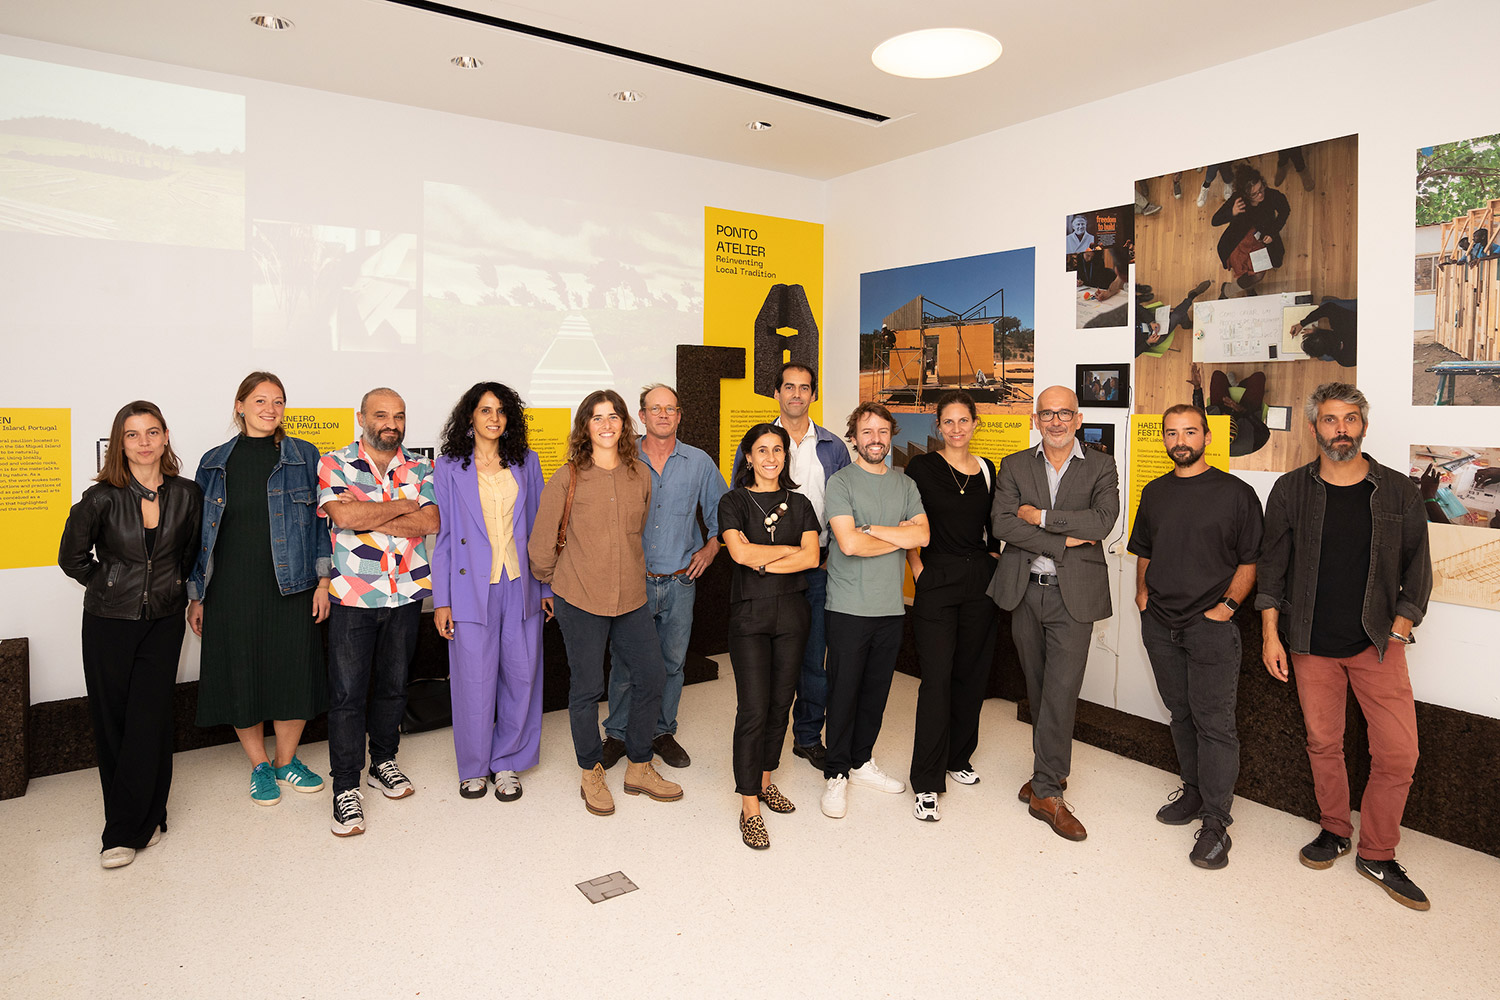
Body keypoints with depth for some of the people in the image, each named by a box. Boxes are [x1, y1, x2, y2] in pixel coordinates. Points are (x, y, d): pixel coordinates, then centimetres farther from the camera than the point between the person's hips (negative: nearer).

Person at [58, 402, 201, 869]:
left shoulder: (186, 494, -2)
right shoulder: (102, 497, -7)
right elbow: (72, 557, 5)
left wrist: (174, 586, 9)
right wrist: (113, 586, 4)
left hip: (164, 622, 1)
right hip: (110, 621, 0)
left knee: (149, 720, -3)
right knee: (111, 721, 5)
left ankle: (126, 831, 8)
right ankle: (145, 819, 20)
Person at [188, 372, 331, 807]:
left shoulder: (303, 456, 3)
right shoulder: (214, 462, 7)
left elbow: (320, 519, 3)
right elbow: (199, 531, 10)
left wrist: (323, 579, -3)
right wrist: (196, 595, 8)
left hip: (290, 587, -1)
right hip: (231, 589, 1)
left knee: (294, 673, 4)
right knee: (240, 676, 7)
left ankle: (286, 760, 25)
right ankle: (259, 765, 26)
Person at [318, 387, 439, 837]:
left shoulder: (420, 469, 6)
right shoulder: (335, 465, -1)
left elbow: (431, 521, -10)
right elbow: (343, 516, -19)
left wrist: (367, 518, -15)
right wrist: (402, 506, -10)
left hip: (407, 594, 3)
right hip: (353, 597, -3)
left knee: (393, 685, 15)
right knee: (347, 694, 1)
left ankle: (383, 763, 33)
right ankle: (346, 788, 12)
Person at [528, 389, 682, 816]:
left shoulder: (640, 476, 5)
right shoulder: (567, 478, -6)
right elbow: (541, 543, 0)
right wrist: (555, 583, 10)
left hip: (631, 597, 4)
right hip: (580, 601, -4)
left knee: (652, 677, 6)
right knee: (587, 687, 5)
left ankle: (639, 769, 25)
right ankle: (591, 774, 26)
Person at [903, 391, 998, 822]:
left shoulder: (987, 470, 10)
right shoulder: (921, 467, -3)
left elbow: (991, 529, 17)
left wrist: (990, 569, 9)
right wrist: (919, 571, -7)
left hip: (981, 582, 5)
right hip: (937, 580, -4)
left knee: (972, 674, 12)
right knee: (937, 677, -8)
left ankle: (958, 758, 30)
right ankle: (927, 783, -2)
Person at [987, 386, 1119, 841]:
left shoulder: (1100, 466, 3)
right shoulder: (1014, 466, 6)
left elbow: (1103, 520, -15)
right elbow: (1002, 523, -9)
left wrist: (1040, 516, -14)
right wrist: (1063, 541, -14)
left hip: (1073, 594, -2)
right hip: (1025, 591, 2)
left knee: (1061, 691, -6)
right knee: (1038, 689, 13)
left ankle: (1046, 791, 4)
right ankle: (1051, 770, 30)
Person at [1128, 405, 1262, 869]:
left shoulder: (1236, 493, -3)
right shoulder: (1155, 493, 11)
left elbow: (1250, 560, -2)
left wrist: (1227, 605, -11)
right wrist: (1142, 591, 7)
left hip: (1211, 626, -5)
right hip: (1160, 623, 5)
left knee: (1214, 722, -4)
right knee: (1180, 714, 15)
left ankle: (1216, 822, 4)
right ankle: (1194, 790, 30)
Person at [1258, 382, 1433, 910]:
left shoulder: (1398, 492, 2)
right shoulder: (1290, 490, 1)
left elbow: (1417, 568, 7)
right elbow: (1272, 565, 4)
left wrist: (1398, 630, -3)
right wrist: (1270, 634, -1)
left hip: (1378, 644, 0)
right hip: (1311, 645, 0)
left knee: (1398, 753, -3)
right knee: (1323, 743, 10)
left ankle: (1377, 854, 15)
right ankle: (1334, 830, 31)